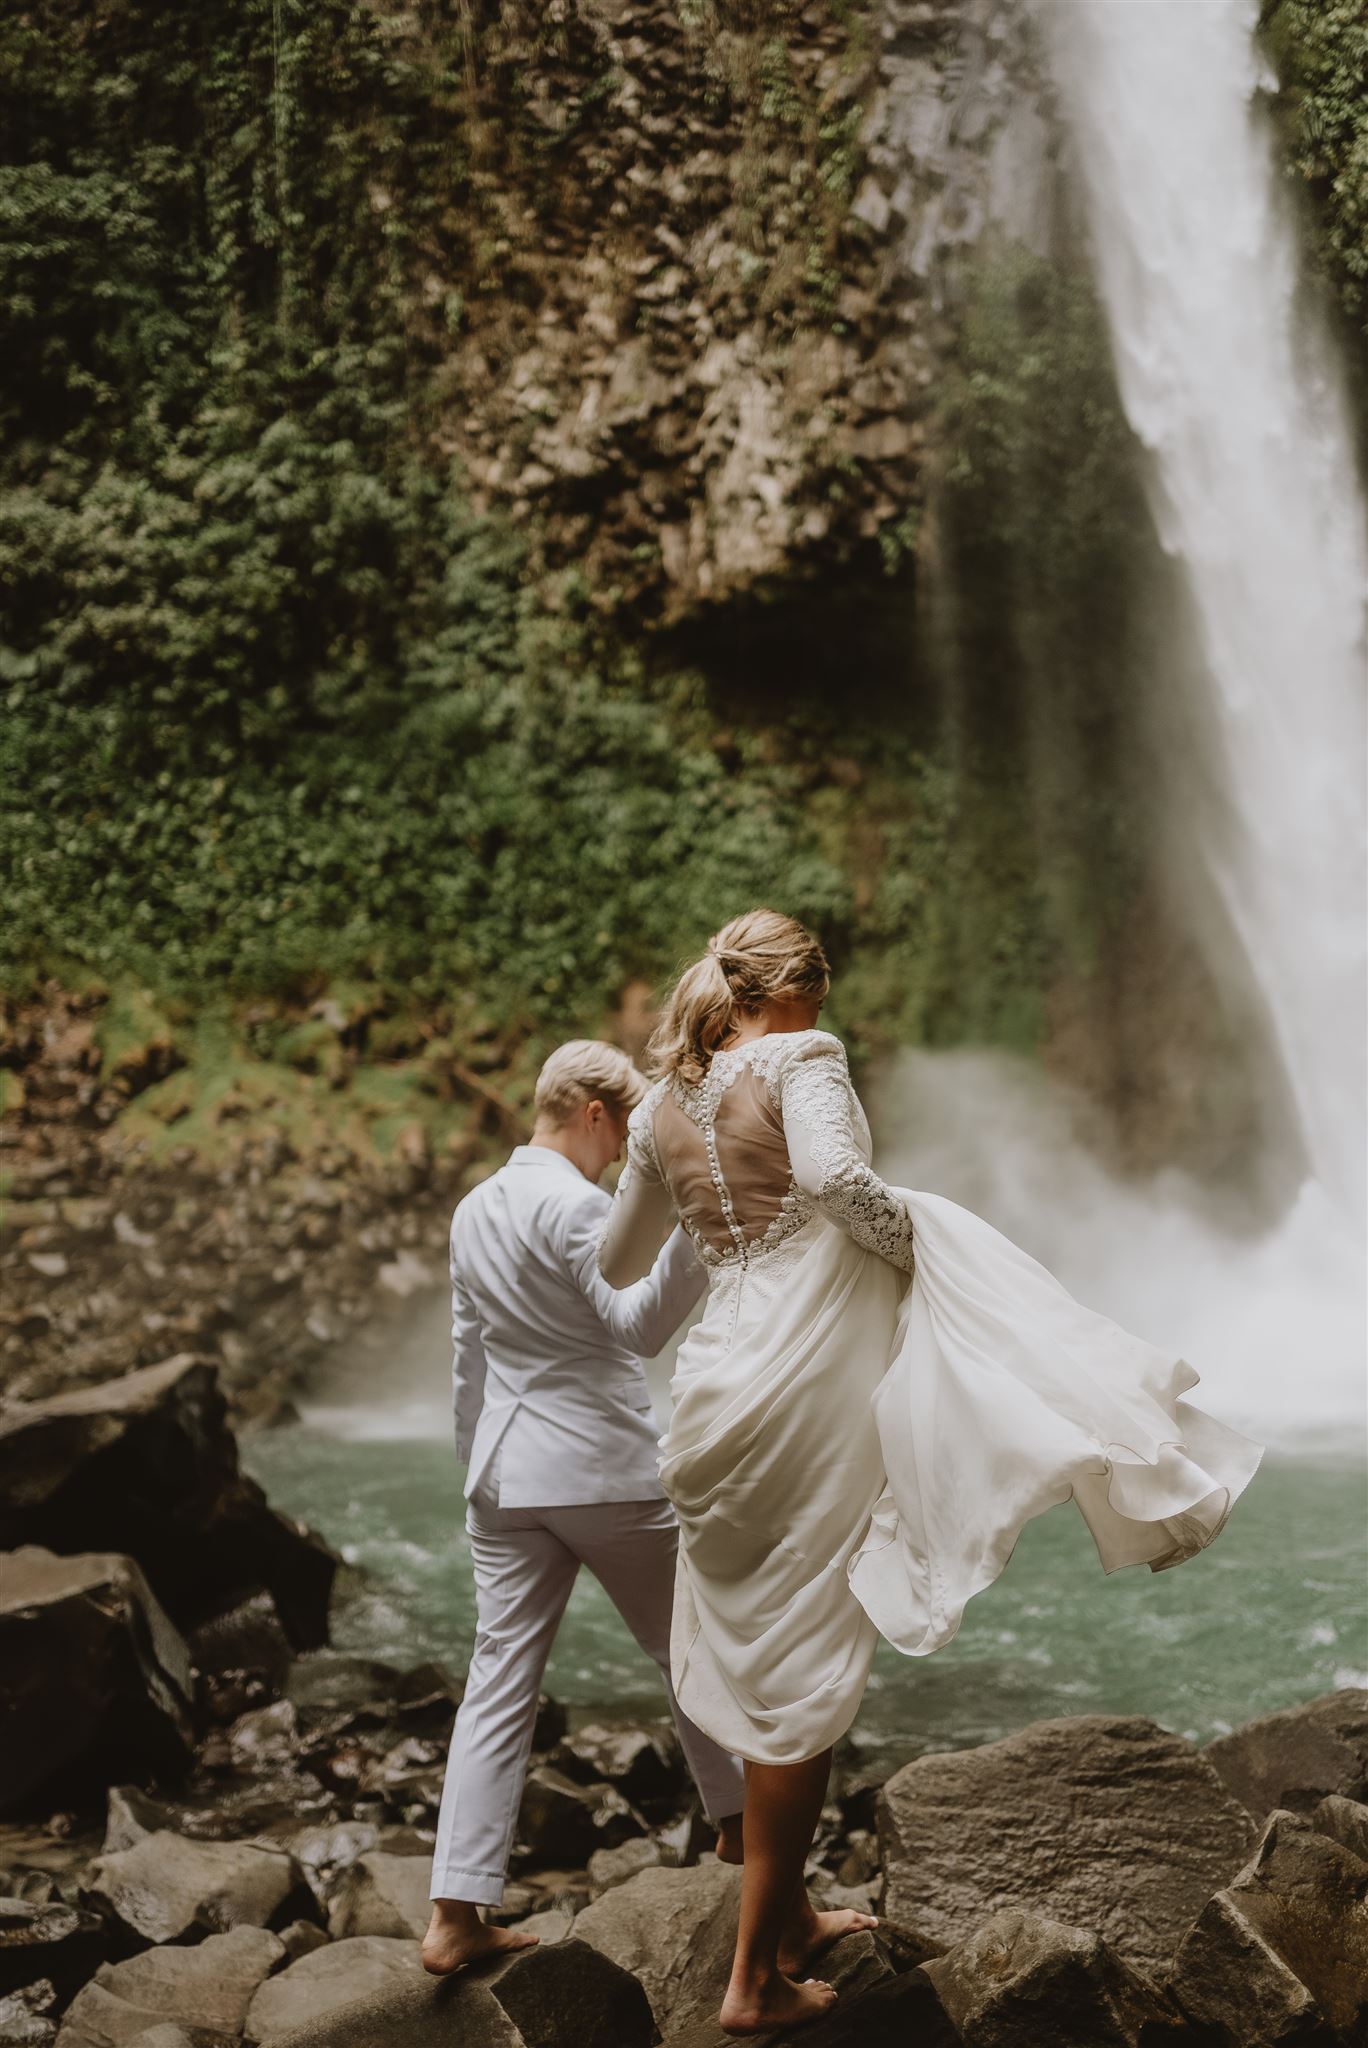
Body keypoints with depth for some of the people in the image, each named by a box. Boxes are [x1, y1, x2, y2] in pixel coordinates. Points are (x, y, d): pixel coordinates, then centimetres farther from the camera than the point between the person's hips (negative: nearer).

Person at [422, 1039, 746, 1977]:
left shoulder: (475, 1210, 12)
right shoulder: (573, 1205, -14)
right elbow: (640, 1324, -22)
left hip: (507, 1477, 7)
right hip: (606, 1471, -7)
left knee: (500, 1681, 4)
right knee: (692, 1650, 13)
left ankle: (456, 1916, 1)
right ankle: (739, 1826, 29)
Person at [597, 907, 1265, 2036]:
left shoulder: (663, 1107, 15)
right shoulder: (800, 1058, -4)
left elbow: (619, 1264, 25)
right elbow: (834, 1177, -25)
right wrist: (906, 1236, -7)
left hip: (721, 1380, 7)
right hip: (810, 1375, -7)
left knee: (762, 1664, 18)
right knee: (800, 1683, -1)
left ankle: (782, 1912, 31)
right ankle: (758, 1977, 4)